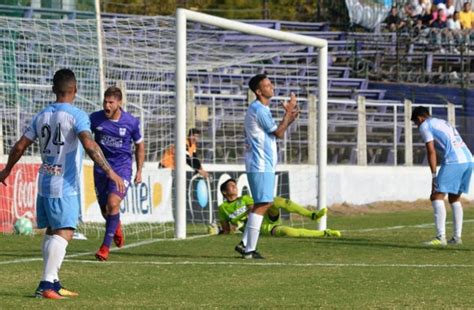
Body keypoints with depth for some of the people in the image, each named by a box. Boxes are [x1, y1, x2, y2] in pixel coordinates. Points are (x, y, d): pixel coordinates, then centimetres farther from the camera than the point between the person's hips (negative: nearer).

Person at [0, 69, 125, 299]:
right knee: (64, 233, -10)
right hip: (65, 186, -7)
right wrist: (109, 171, -26)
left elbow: (20, 146, 13)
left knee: (52, 233, 16)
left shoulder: (41, 116, 10)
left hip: (44, 183, 7)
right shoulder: (76, 116, -10)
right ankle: (47, 284, -21)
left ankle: (53, 283, 18)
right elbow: (89, 145, -24)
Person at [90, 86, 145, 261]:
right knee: (104, 210, 9)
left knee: (113, 204, -20)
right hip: (101, 168, 2)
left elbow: (139, 146, 7)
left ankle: (106, 246, -12)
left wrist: (139, 172, 6)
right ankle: (116, 228, 45)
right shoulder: (95, 119, -7)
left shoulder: (131, 122, -8)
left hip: (122, 168, -2)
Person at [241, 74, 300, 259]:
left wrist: (289, 119, 10)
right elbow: (278, 133, -11)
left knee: (263, 204, 15)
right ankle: (249, 250, -11)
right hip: (261, 166, -10)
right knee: (262, 205, -10)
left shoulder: (261, 109, 18)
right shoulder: (259, 110, -14)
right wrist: (289, 112, -4)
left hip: (264, 165, 10)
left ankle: (246, 244, 17)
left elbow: (277, 133, 21)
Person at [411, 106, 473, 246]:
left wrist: (434, 175, -4)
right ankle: (457, 237, 17)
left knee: (437, 197, -7)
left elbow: (431, 151, -3)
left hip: (453, 161, -8)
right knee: (454, 198, 19)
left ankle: (440, 237, -16)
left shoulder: (425, 126, 6)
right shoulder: (444, 123, 30)